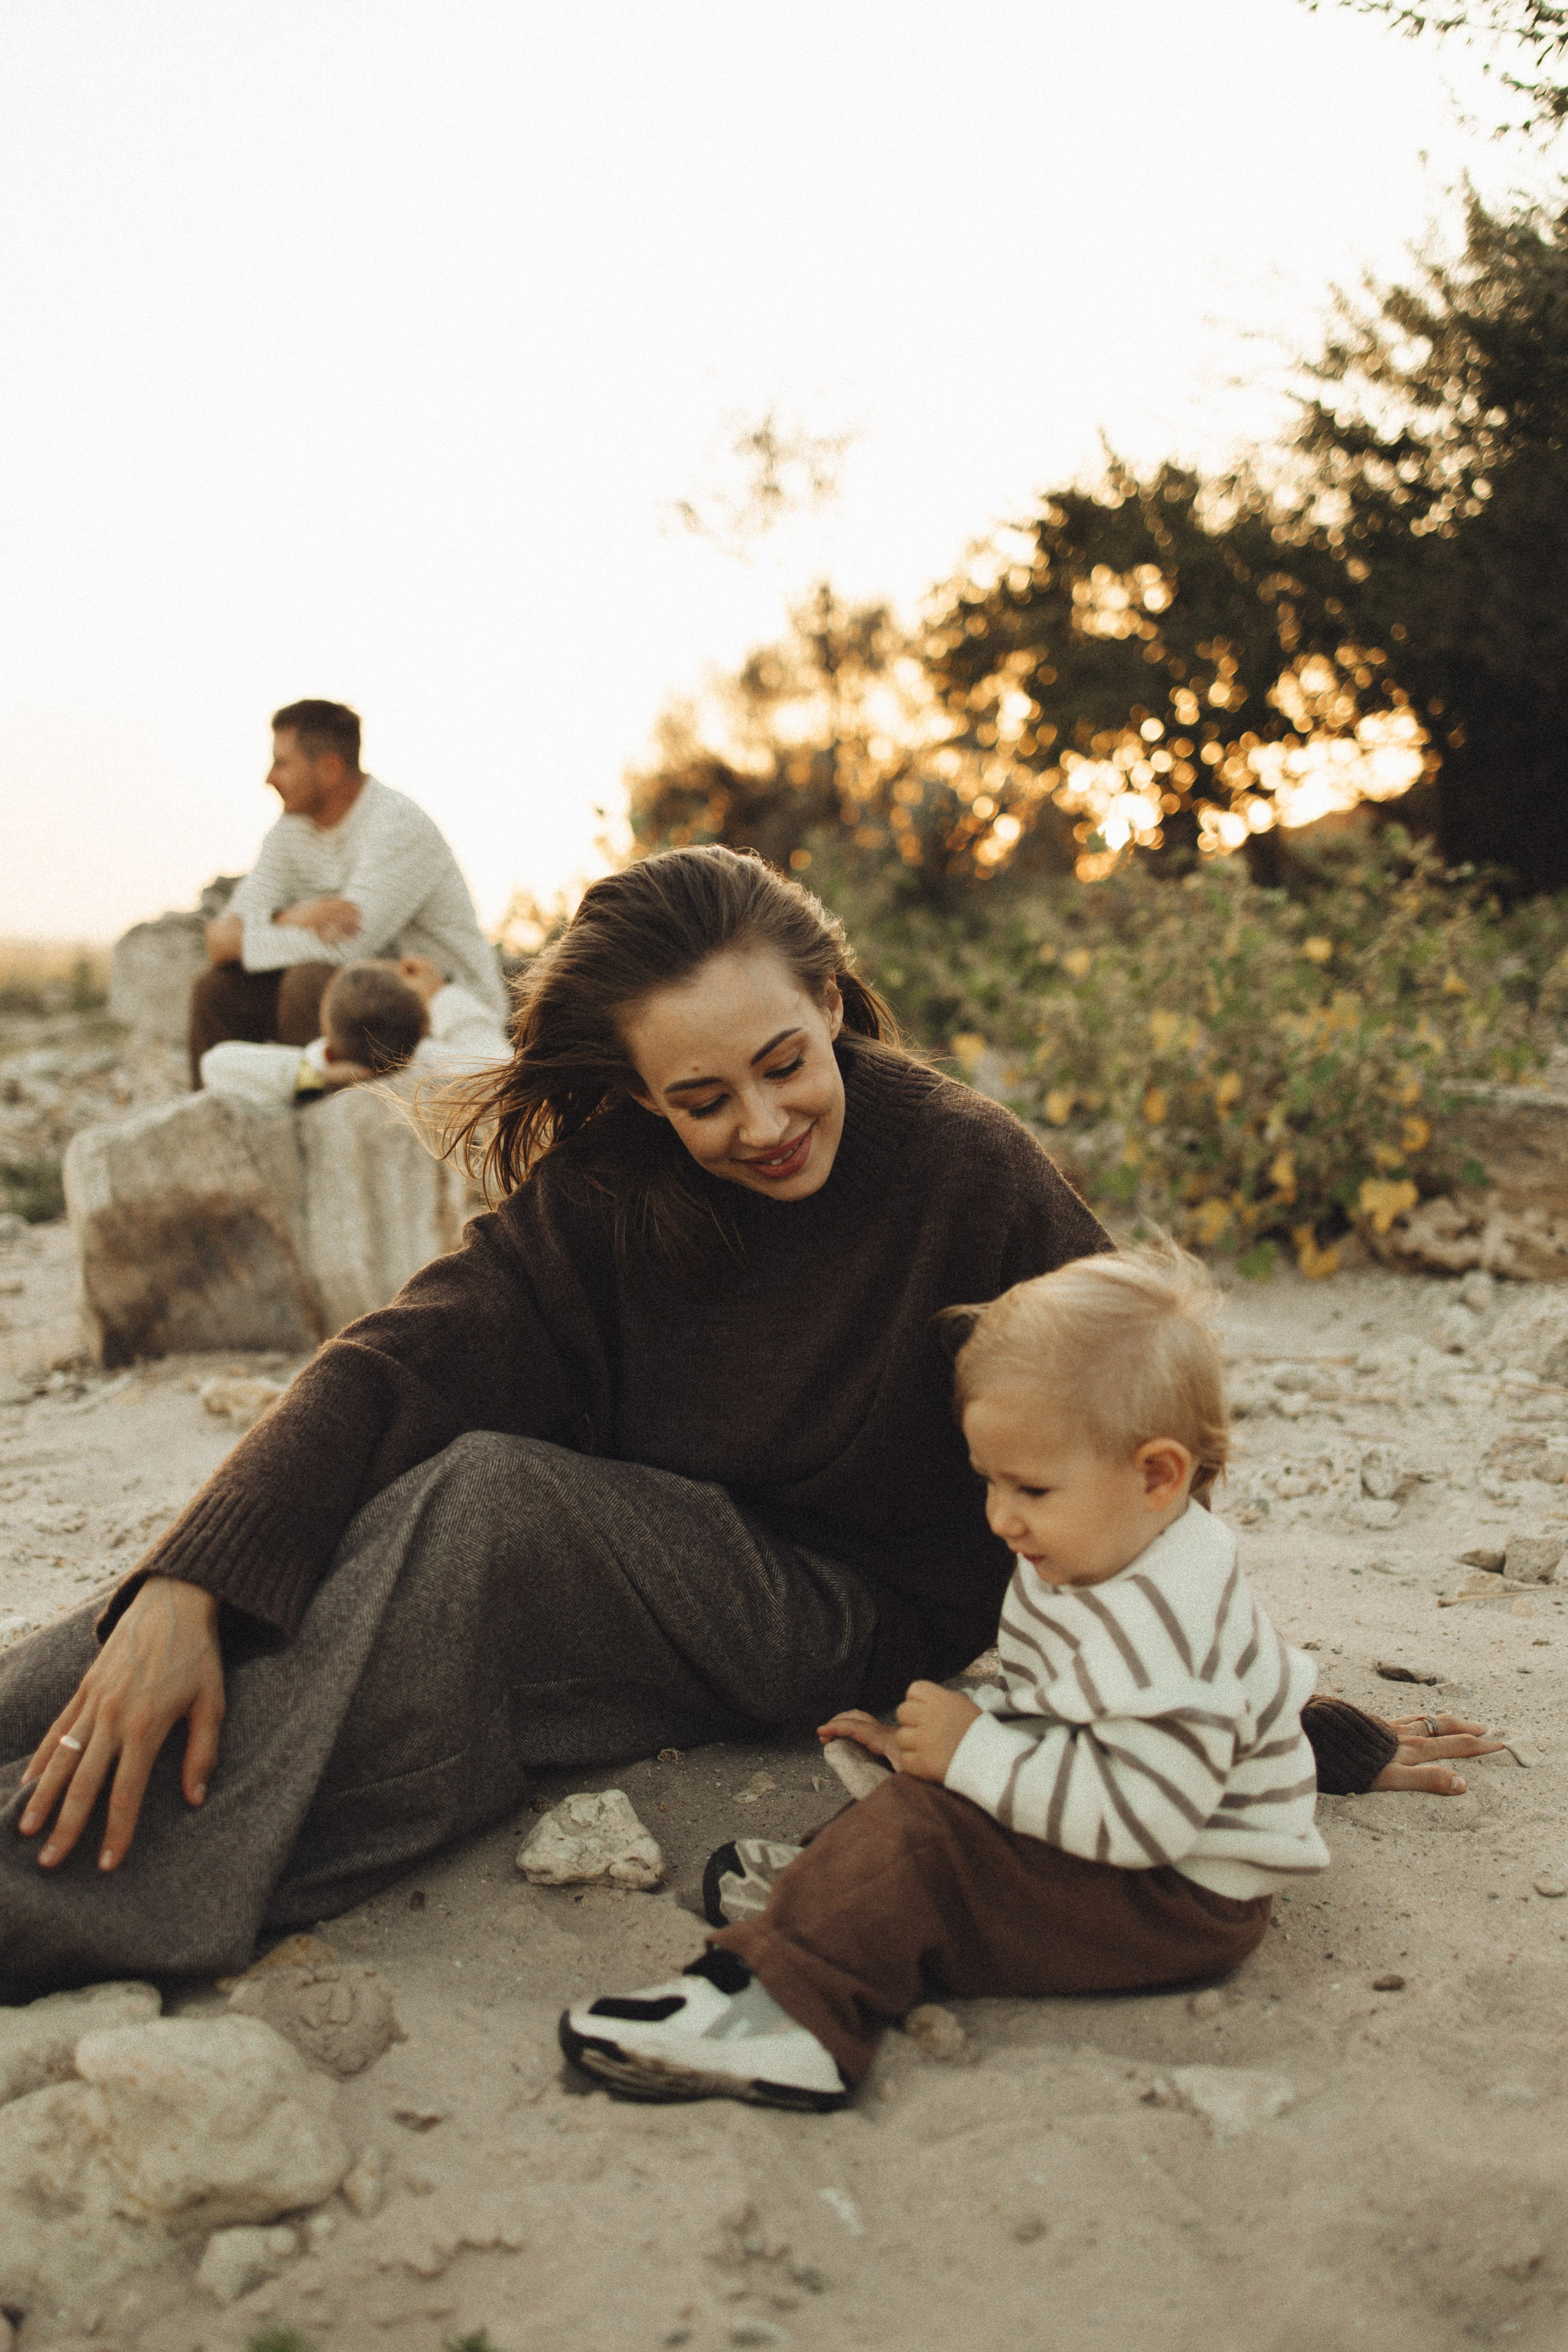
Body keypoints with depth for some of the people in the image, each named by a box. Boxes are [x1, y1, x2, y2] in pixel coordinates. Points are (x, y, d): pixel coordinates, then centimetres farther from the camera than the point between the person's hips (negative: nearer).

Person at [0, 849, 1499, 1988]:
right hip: (659, 1567, 5)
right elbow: (408, 1361, -19)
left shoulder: (968, 1171, -18)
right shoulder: (611, 1185, -8)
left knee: (484, 1505, -30)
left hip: (869, 1628, -5)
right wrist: (183, 1590, -34)